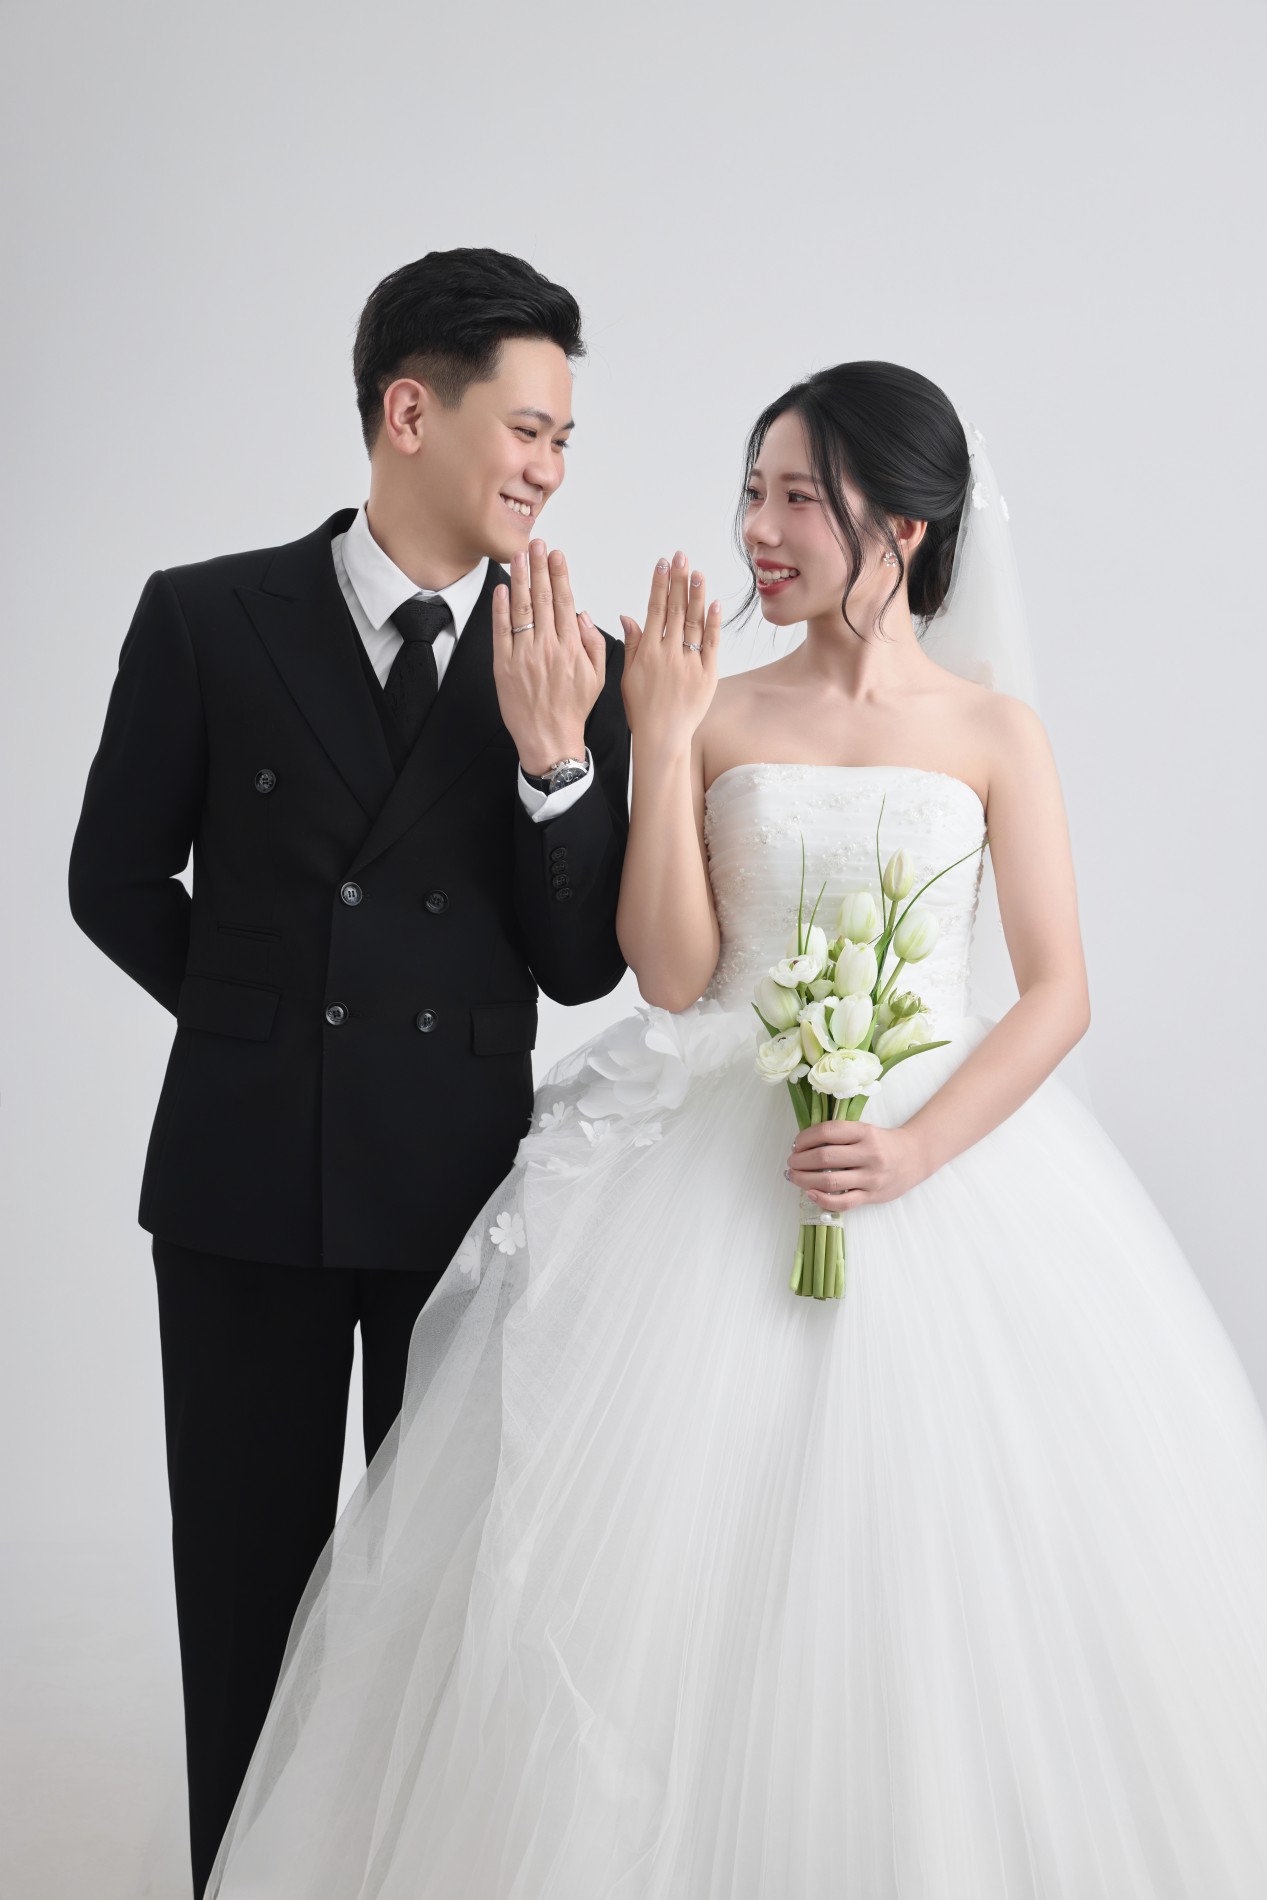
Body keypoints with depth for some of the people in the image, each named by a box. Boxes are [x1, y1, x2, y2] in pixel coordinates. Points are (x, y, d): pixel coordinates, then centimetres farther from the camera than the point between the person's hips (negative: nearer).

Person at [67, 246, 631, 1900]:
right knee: (248, 1591, 14)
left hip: (464, 1188, 1)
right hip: (245, 1186, 0)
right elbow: (117, 881, 5)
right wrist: (264, 1020, 6)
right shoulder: (206, 617, -3)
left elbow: (580, 967, -5)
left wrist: (555, 750, -17)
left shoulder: (573, 671, -1)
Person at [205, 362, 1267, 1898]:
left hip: (946, 1158, 0)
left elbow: (1058, 990, 0)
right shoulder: (716, 712, 4)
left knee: (952, 1577, 1)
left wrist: (922, 1147, -14)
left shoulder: (995, 729, 3)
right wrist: (661, 736, -9)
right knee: (679, 1571, -1)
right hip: (727, 1165, 1)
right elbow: (673, 973, -4)